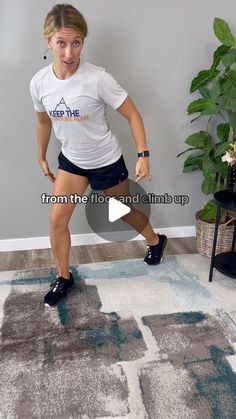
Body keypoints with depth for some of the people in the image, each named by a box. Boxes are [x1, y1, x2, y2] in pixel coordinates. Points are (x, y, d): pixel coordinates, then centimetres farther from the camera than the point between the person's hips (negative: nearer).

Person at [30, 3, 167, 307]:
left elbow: (132, 115, -16)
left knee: (125, 211, 17)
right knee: (57, 219, -3)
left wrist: (143, 156, -22)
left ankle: (156, 241, 48)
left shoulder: (98, 79, -25)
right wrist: (41, 158, 15)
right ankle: (63, 278, 20)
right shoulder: (39, 82, -12)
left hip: (106, 161, -3)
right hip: (71, 160, 4)